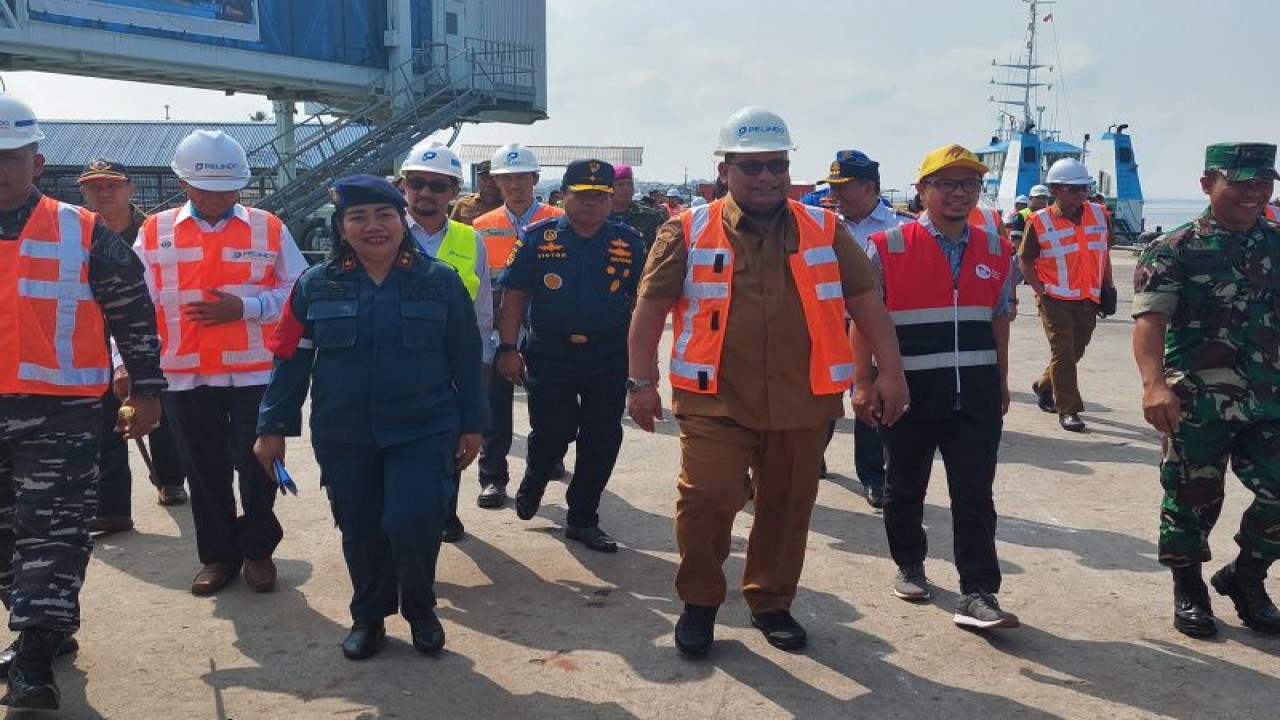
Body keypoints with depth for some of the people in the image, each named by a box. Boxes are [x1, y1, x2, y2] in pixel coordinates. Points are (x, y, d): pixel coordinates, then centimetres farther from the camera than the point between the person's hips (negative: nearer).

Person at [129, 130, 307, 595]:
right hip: (185, 375, 1)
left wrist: (246, 306, -13)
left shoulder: (268, 229, 2)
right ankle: (217, 555, 27)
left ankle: (258, 552, 24)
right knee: (204, 471, 11)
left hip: (256, 372, -1)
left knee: (257, 466, 4)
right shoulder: (154, 232, 4)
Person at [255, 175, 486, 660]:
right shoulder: (316, 286, 1)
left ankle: (420, 608, 18)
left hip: (423, 433, -2)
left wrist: (472, 425, 2)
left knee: (412, 524, -11)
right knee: (360, 530, 11)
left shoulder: (440, 281, -1)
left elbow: (466, 360, 2)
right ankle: (368, 616, 34)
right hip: (344, 438, 2)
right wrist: (273, 428, 4)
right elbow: (290, 360, 4)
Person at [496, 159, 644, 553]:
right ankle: (533, 481, 35)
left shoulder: (629, 242, 4)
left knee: (602, 440, 6)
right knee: (552, 431, -1)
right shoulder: (537, 238, 0)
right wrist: (509, 348, -6)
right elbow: (514, 296, 1)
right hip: (549, 354, -2)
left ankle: (582, 518, 24)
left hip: (609, 357, 2)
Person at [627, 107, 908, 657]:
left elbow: (865, 301, 9)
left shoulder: (825, 230, 7)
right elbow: (651, 307, 1)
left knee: (787, 505, 12)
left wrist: (889, 371, 3)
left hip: (801, 402, 3)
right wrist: (642, 382, -4)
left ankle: (771, 602, 32)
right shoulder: (689, 232, 1)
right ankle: (699, 604, 14)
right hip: (715, 401, -2)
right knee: (707, 499, -9)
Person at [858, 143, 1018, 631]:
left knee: (975, 495, 1)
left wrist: (1001, 383, 17)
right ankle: (909, 566, 33)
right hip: (911, 390, -2)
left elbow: (999, 321, 16)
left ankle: (977, 595, 5)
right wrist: (863, 384, -6)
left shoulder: (995, 252, 8)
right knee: (905, 488, 12)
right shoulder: (888, 248, -5)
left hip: (976, 393, 3)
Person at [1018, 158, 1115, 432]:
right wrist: (1040, 291, -9)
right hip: (1055, 299, -5)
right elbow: (1025, 260, -1)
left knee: (1075, 352, 16)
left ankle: (1044, 386, 40)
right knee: (1063, 353, -7)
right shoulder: (1039, 222, -8)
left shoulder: (1100, 215, 5)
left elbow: (1104, 253, 16)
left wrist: (1108, 286, 12)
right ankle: (1068, 410, 1)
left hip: (1089, 299, 5)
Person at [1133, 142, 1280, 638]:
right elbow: (1149, 319, -17)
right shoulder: (1175, 251, -6)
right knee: (1193, 498, 6)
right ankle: (1189, 590, 26)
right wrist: (1154, 383, -32)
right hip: (1198, 404, -4)